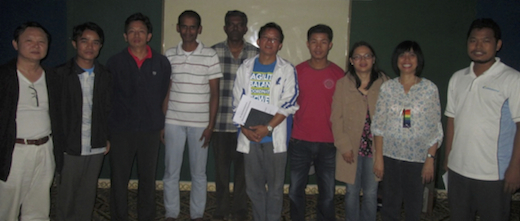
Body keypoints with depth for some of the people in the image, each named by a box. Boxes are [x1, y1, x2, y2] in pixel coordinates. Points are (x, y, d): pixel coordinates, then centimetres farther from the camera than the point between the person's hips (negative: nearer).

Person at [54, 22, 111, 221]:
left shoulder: (105, 76, 6)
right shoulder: (61, 74, -5)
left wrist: (107, 138, 9)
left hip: (96, 148, 3)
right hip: (70, 148, -3)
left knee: (87, 196, 13)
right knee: (66, 196, 8)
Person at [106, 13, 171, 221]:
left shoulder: (162, 63, 2)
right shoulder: (114, 62, 1)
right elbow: (108, 95, 6)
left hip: (150, 129, 1)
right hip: (120, 129, 0)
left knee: (148, 178, 10)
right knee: (118, 178, 7)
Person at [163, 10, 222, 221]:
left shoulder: (210, 55, -2)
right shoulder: (170, 55, 5)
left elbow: (214, 93, -1)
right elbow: (166, 90, 8)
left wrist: (210, 125, -6)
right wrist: (161, 122, 3)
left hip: (200, 123, -2)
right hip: (173, 122, 2)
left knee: (198, 172, 7)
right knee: (171, 172, 7)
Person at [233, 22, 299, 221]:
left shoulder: (287, 70, 0)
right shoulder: (246, 67, 9)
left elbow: (288, 104, -7)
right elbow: (237, 101, 8)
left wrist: (268, 128, -15)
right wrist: (244, 127, -6)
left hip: (274, 136, -3)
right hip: (249, 135, 3)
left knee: (275, 185, 4)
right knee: (253, 185, 11)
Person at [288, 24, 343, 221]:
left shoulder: (338, 74, 0)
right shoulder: (297, 71, 3)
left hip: (328, 143, -1)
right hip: (300, 141, 1)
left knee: (327, 193, 8)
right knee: (295, 191, 9)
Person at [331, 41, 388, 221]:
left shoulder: (384, 83, 0)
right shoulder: (343, 84, 1)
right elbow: (336, 118, -1)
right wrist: (344, 146, -8)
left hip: (375, 148, 0)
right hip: (351, 148, 0)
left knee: (371, 193, 8)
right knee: (352, 191, 10)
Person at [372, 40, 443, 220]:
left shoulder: (430, 89, -2)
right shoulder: (387, 87, 0)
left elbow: (435, 128, -2)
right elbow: (378, 125, 1)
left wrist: (430, 159, -7)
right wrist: (378, 157, -3)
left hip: (418, 158, -1)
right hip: (390, 156, 1)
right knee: (390, 205, 11)